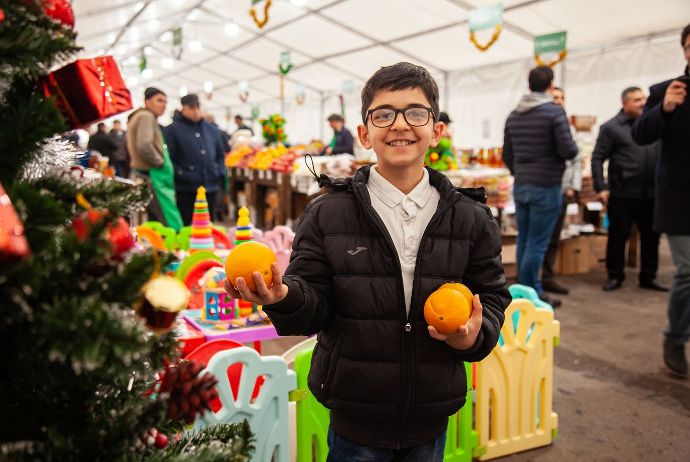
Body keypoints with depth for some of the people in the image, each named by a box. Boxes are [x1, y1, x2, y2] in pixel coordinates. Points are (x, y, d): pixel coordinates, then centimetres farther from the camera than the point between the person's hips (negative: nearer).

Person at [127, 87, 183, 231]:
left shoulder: (145, 117, 22)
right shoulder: (146, 116, -10)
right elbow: (144, 146, -25)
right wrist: (160, 162, -11)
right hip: (152, 177, -11)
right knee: (170, 226, -15)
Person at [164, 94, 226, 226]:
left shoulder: (211, 129, 15)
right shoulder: (172, 129, -2)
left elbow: (221, 154, 21)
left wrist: (220, 172, 7)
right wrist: (180, 174, -17)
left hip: (211, 187, 5)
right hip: (185, 190, -5)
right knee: (185, 226, 2)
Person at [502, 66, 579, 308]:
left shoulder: (513, 115, 9)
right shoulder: (555, 112, -11)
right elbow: (568, 150, -16)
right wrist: (574, 146, 7)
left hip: (520, 187, 7)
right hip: (545, 188, -6)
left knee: (524, 241, 11)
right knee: (536, 244, -2)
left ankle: (534, 293, 21)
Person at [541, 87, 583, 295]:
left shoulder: (570, 129, 15)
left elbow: (576, 160, 16)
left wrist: (574, 186, 6)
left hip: (562, 191, 6)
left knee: (554, 238, 10)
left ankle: (547, 278, 19)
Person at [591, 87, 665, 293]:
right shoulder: (611, 127, -3)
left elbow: (660, 154, 18)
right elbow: (597, 158, -5)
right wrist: (601, 188, -12)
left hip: (650, 194, 5)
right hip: (622, 195, -5)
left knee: (651, 237, 10)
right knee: (618, 236, 3)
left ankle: (648, 277, 22)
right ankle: (615, 276, 16)